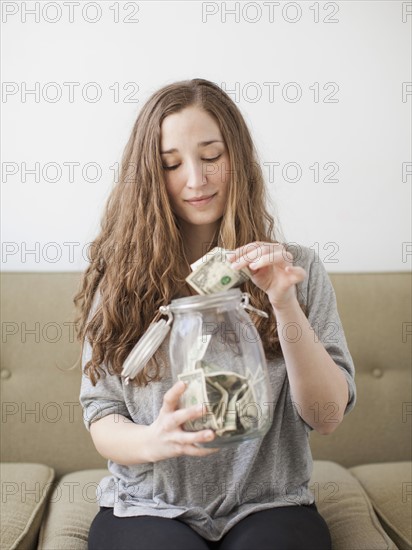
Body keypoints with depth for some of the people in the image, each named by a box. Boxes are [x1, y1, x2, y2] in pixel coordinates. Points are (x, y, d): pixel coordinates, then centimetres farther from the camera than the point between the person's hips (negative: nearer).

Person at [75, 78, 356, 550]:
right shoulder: (119, 279, 2)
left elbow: (328, 417, -4)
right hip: (148, 507, 0)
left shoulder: (297, 270, 2)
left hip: (267, 506, 1)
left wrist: (285, 304, -18)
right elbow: (101, 418, 1)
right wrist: (152, 441, -21)